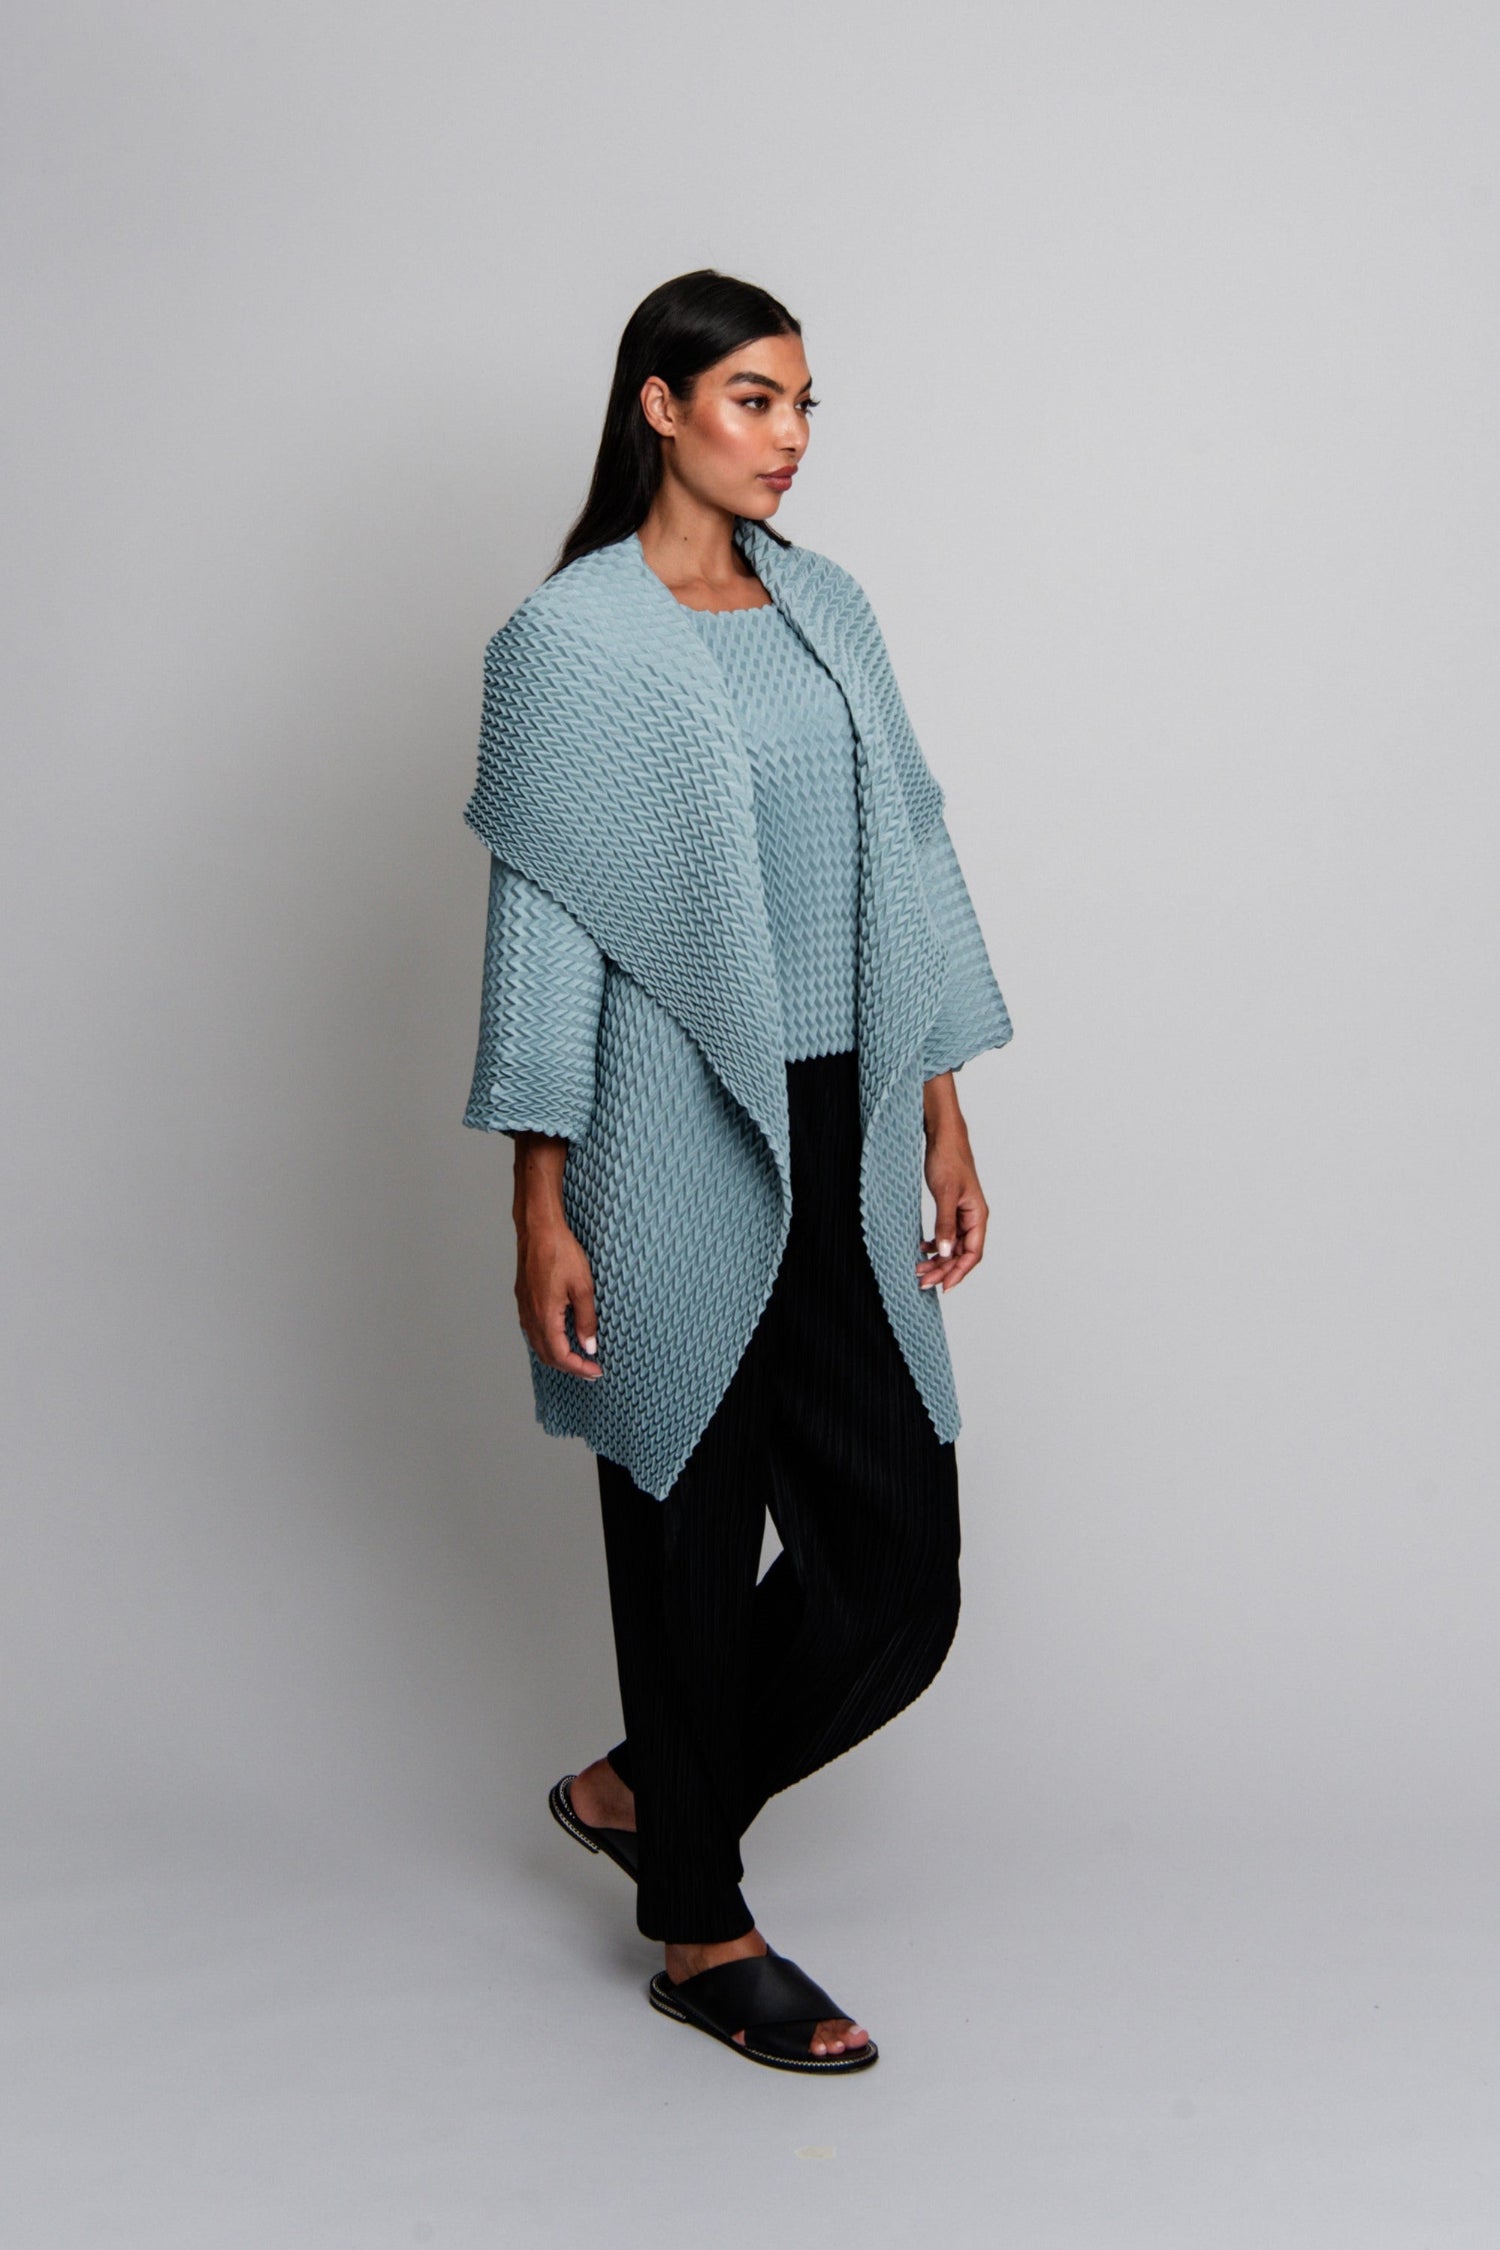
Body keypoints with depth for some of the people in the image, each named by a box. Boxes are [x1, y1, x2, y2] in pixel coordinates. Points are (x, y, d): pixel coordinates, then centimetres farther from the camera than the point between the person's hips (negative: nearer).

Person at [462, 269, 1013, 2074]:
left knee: (898, 1564, 5)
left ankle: (641, 1791, 29)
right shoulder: (571, 637, -5)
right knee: (694, 1536, 6)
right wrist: (542, 1205, -11)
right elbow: (540, 923, -8)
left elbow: (907, 859, 14)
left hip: (842, 1147, 6)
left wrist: (943, 1115, 10)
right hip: (680, 1158, -6)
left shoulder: (827, 607, 13)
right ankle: (702, 1938, 25)